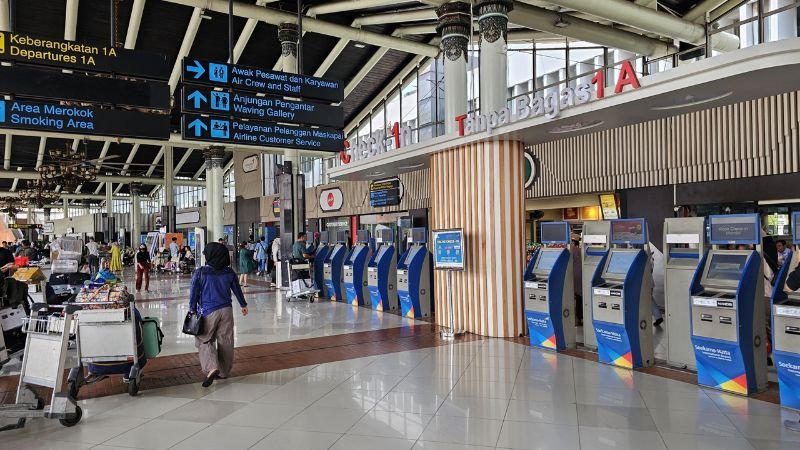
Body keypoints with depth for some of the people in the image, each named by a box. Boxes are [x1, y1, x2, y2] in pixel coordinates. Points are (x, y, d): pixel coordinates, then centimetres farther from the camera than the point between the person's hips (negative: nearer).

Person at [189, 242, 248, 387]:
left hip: (208, 312, -3)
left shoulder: (200, 273, -10)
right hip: (226, 310, 4)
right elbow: (237, 290, 12)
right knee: (225, 341, 10)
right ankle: (224, 371, 20)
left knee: (204, 340, 8)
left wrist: (192, 309, 8)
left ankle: (211, 368, -11)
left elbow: (194, 293, -5)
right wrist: (243, 305, 26)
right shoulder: (229, 272, 1)